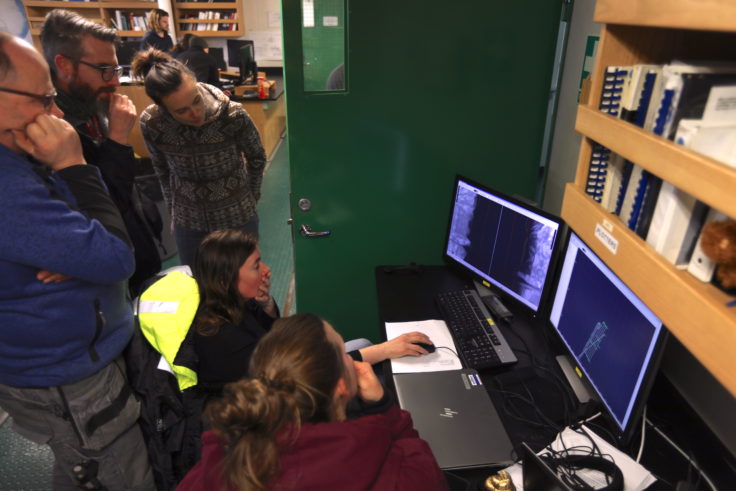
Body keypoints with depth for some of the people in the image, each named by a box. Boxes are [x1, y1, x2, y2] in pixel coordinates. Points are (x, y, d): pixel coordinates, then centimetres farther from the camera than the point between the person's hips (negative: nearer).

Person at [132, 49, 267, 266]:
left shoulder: (232, 114, -22)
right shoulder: (150, 123, -16)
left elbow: (257, 158, -4)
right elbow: (161, 168, 3)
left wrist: (251, 198, 4)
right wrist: (173, 209, 10)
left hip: (238, 218, -1)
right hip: (187, 223, 2)